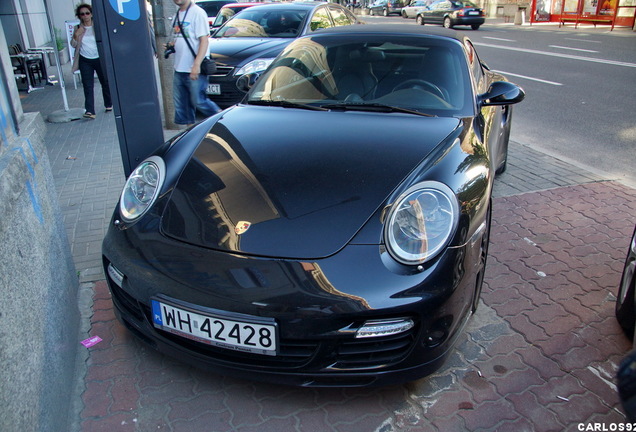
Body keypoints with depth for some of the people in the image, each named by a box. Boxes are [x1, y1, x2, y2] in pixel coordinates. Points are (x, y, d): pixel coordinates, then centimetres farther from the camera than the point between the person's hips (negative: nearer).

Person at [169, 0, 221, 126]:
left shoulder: (197, 13, -10)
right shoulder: (178, 14, 15)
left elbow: (204, 40, -16)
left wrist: (196, 65, -23)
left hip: (194, 70, -8)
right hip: (179, 69, 8)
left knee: (198, 101, -4)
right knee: (180, 103, 10)